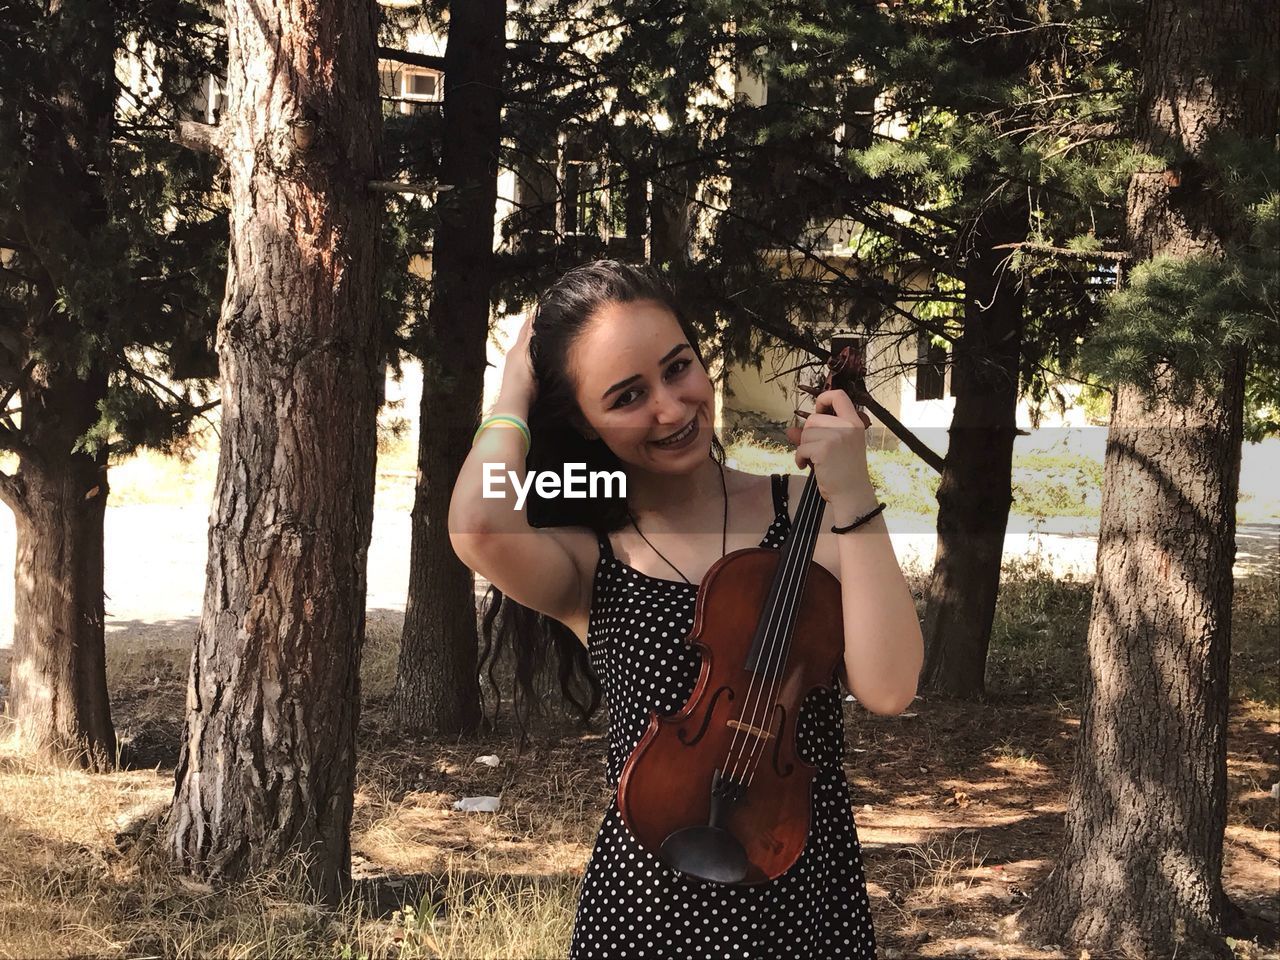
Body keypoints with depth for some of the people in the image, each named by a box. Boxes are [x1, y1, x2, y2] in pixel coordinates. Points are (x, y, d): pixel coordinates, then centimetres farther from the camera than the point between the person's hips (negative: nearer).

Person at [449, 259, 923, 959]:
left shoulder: (803, 506, -2)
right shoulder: (583, 562, -3)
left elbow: (888, 688, -14)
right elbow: (479, 527, -26)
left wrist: (854, 498, -16)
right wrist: (513, 397, -9)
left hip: (813, 893, 1)